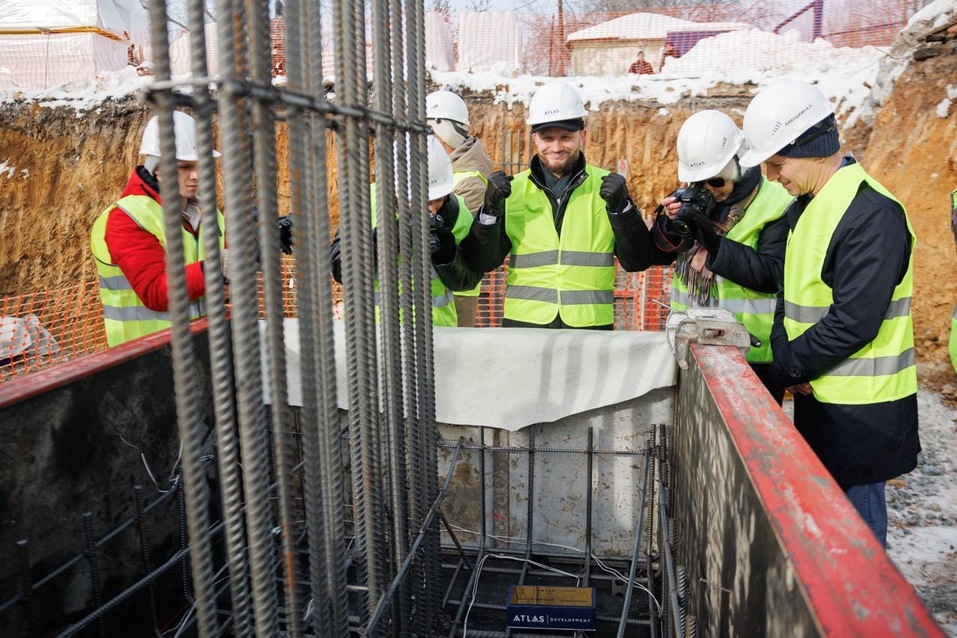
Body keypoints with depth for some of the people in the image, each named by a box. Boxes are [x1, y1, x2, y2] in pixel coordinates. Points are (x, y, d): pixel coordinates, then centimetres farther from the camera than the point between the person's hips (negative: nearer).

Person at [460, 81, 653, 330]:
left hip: (591, 325, 0)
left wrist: (621, 207, -13)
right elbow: (480, 263, 2)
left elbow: (638, 261, 0)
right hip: (523, 322, 1)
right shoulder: (513, 190, 6)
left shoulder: (607, 187, 5)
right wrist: (490, 208, -12)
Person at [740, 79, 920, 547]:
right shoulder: (805, 206, 10)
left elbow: (854, 321, -23)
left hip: (859, 407, -9)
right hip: (818, 396, 9)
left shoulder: (872, 213, -19)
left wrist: (789, 366, -12)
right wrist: (785, 358, -3)